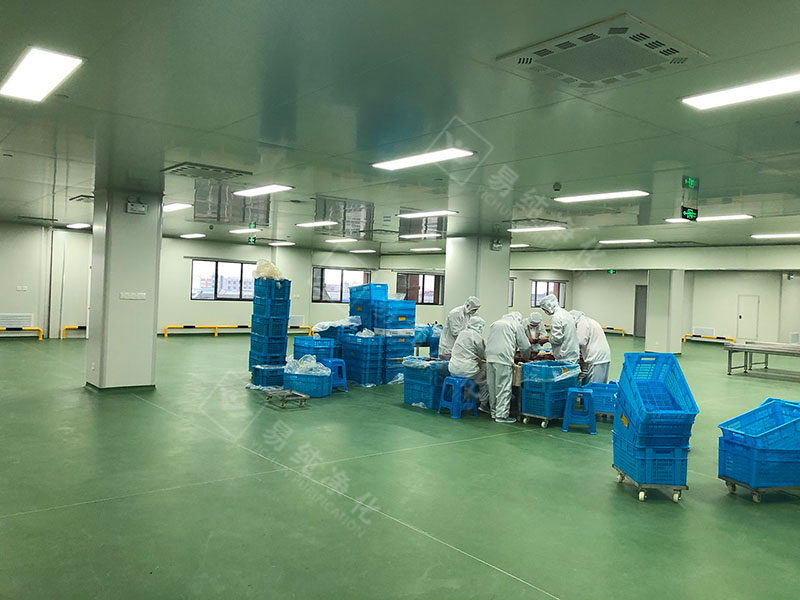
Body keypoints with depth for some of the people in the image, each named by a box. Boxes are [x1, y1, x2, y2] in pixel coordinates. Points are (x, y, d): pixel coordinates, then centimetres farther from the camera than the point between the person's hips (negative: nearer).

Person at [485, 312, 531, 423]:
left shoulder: (495, 323, 26)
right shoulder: (517, 325, 7)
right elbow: (525, 346, 5)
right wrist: (526, 358, 25)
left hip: (490, 356, 6)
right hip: (503, 359, -6)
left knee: (492, 386, 13)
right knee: (504, 388, -3)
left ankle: (494, 412, 22)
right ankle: (502, 415, -2)